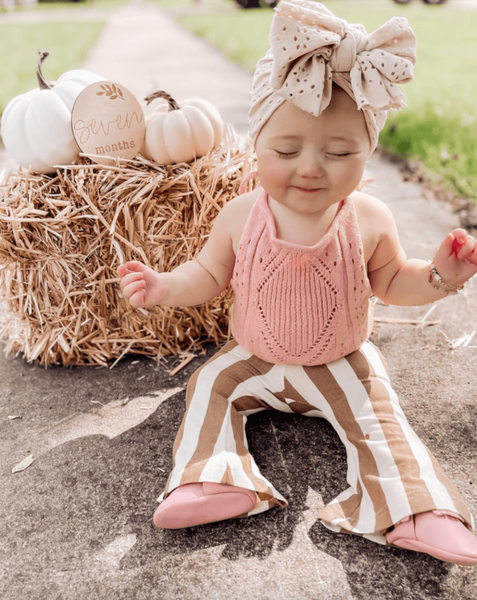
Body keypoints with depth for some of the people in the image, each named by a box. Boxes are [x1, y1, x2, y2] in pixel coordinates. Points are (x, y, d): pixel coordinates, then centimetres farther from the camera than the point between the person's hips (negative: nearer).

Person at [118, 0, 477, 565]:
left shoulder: (370, 221, -17)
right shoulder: (240, 216, -17)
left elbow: (391, 283, -1)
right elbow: (208, 274, -2)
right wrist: (166, 286, -21)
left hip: (342, 363, -1)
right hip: (253, 358, 2)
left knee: (377, 415, -14)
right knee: (209, 385, -8)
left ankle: (414, 509, -3)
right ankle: (214, 481, -4)